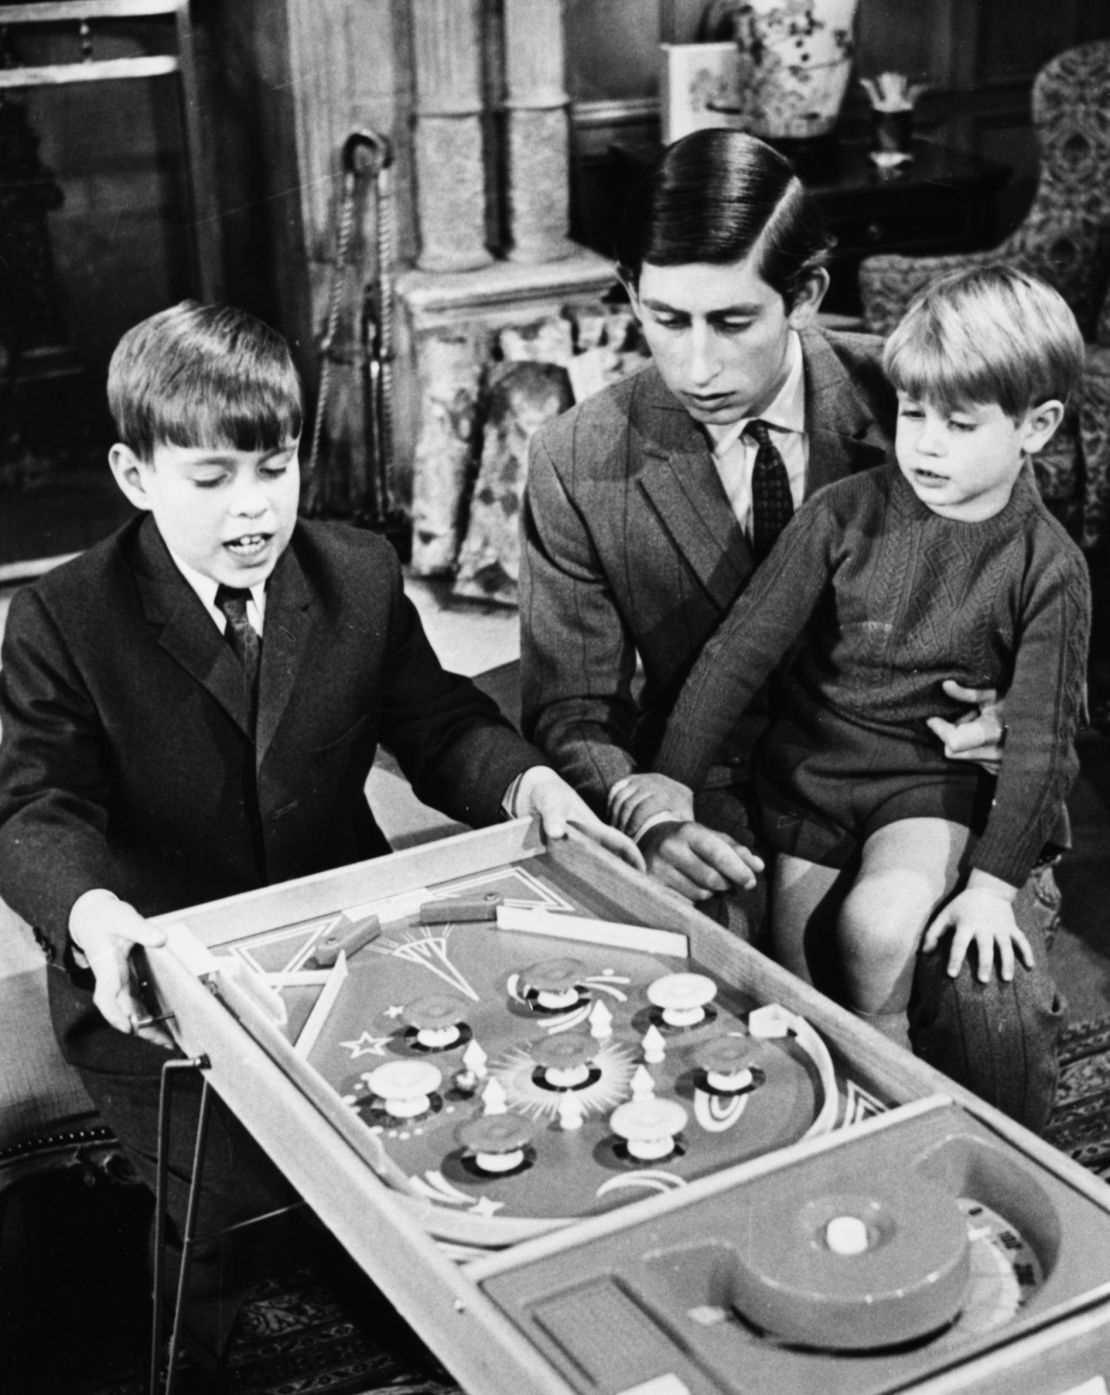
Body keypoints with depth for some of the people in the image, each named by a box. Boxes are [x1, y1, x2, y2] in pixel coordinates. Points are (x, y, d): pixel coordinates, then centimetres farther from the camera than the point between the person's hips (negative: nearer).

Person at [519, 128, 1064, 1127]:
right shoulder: (578, 467, -7)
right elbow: (570, 713, -2)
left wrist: (1008, 709, -16)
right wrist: (646, 812, -24)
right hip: (717, 799, 0)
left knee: (993, 1010, -24)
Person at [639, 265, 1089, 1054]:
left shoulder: (1047, 568, -9)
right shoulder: (845, 515, -8)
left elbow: (1041, 736, -7)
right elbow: (743, 647, -7)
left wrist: (993, 883, -13)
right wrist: (670, 782, -12)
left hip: (935, 784, -2)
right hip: (813, 764, 2)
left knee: (878, 927, -26)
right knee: (780, 959, -7)